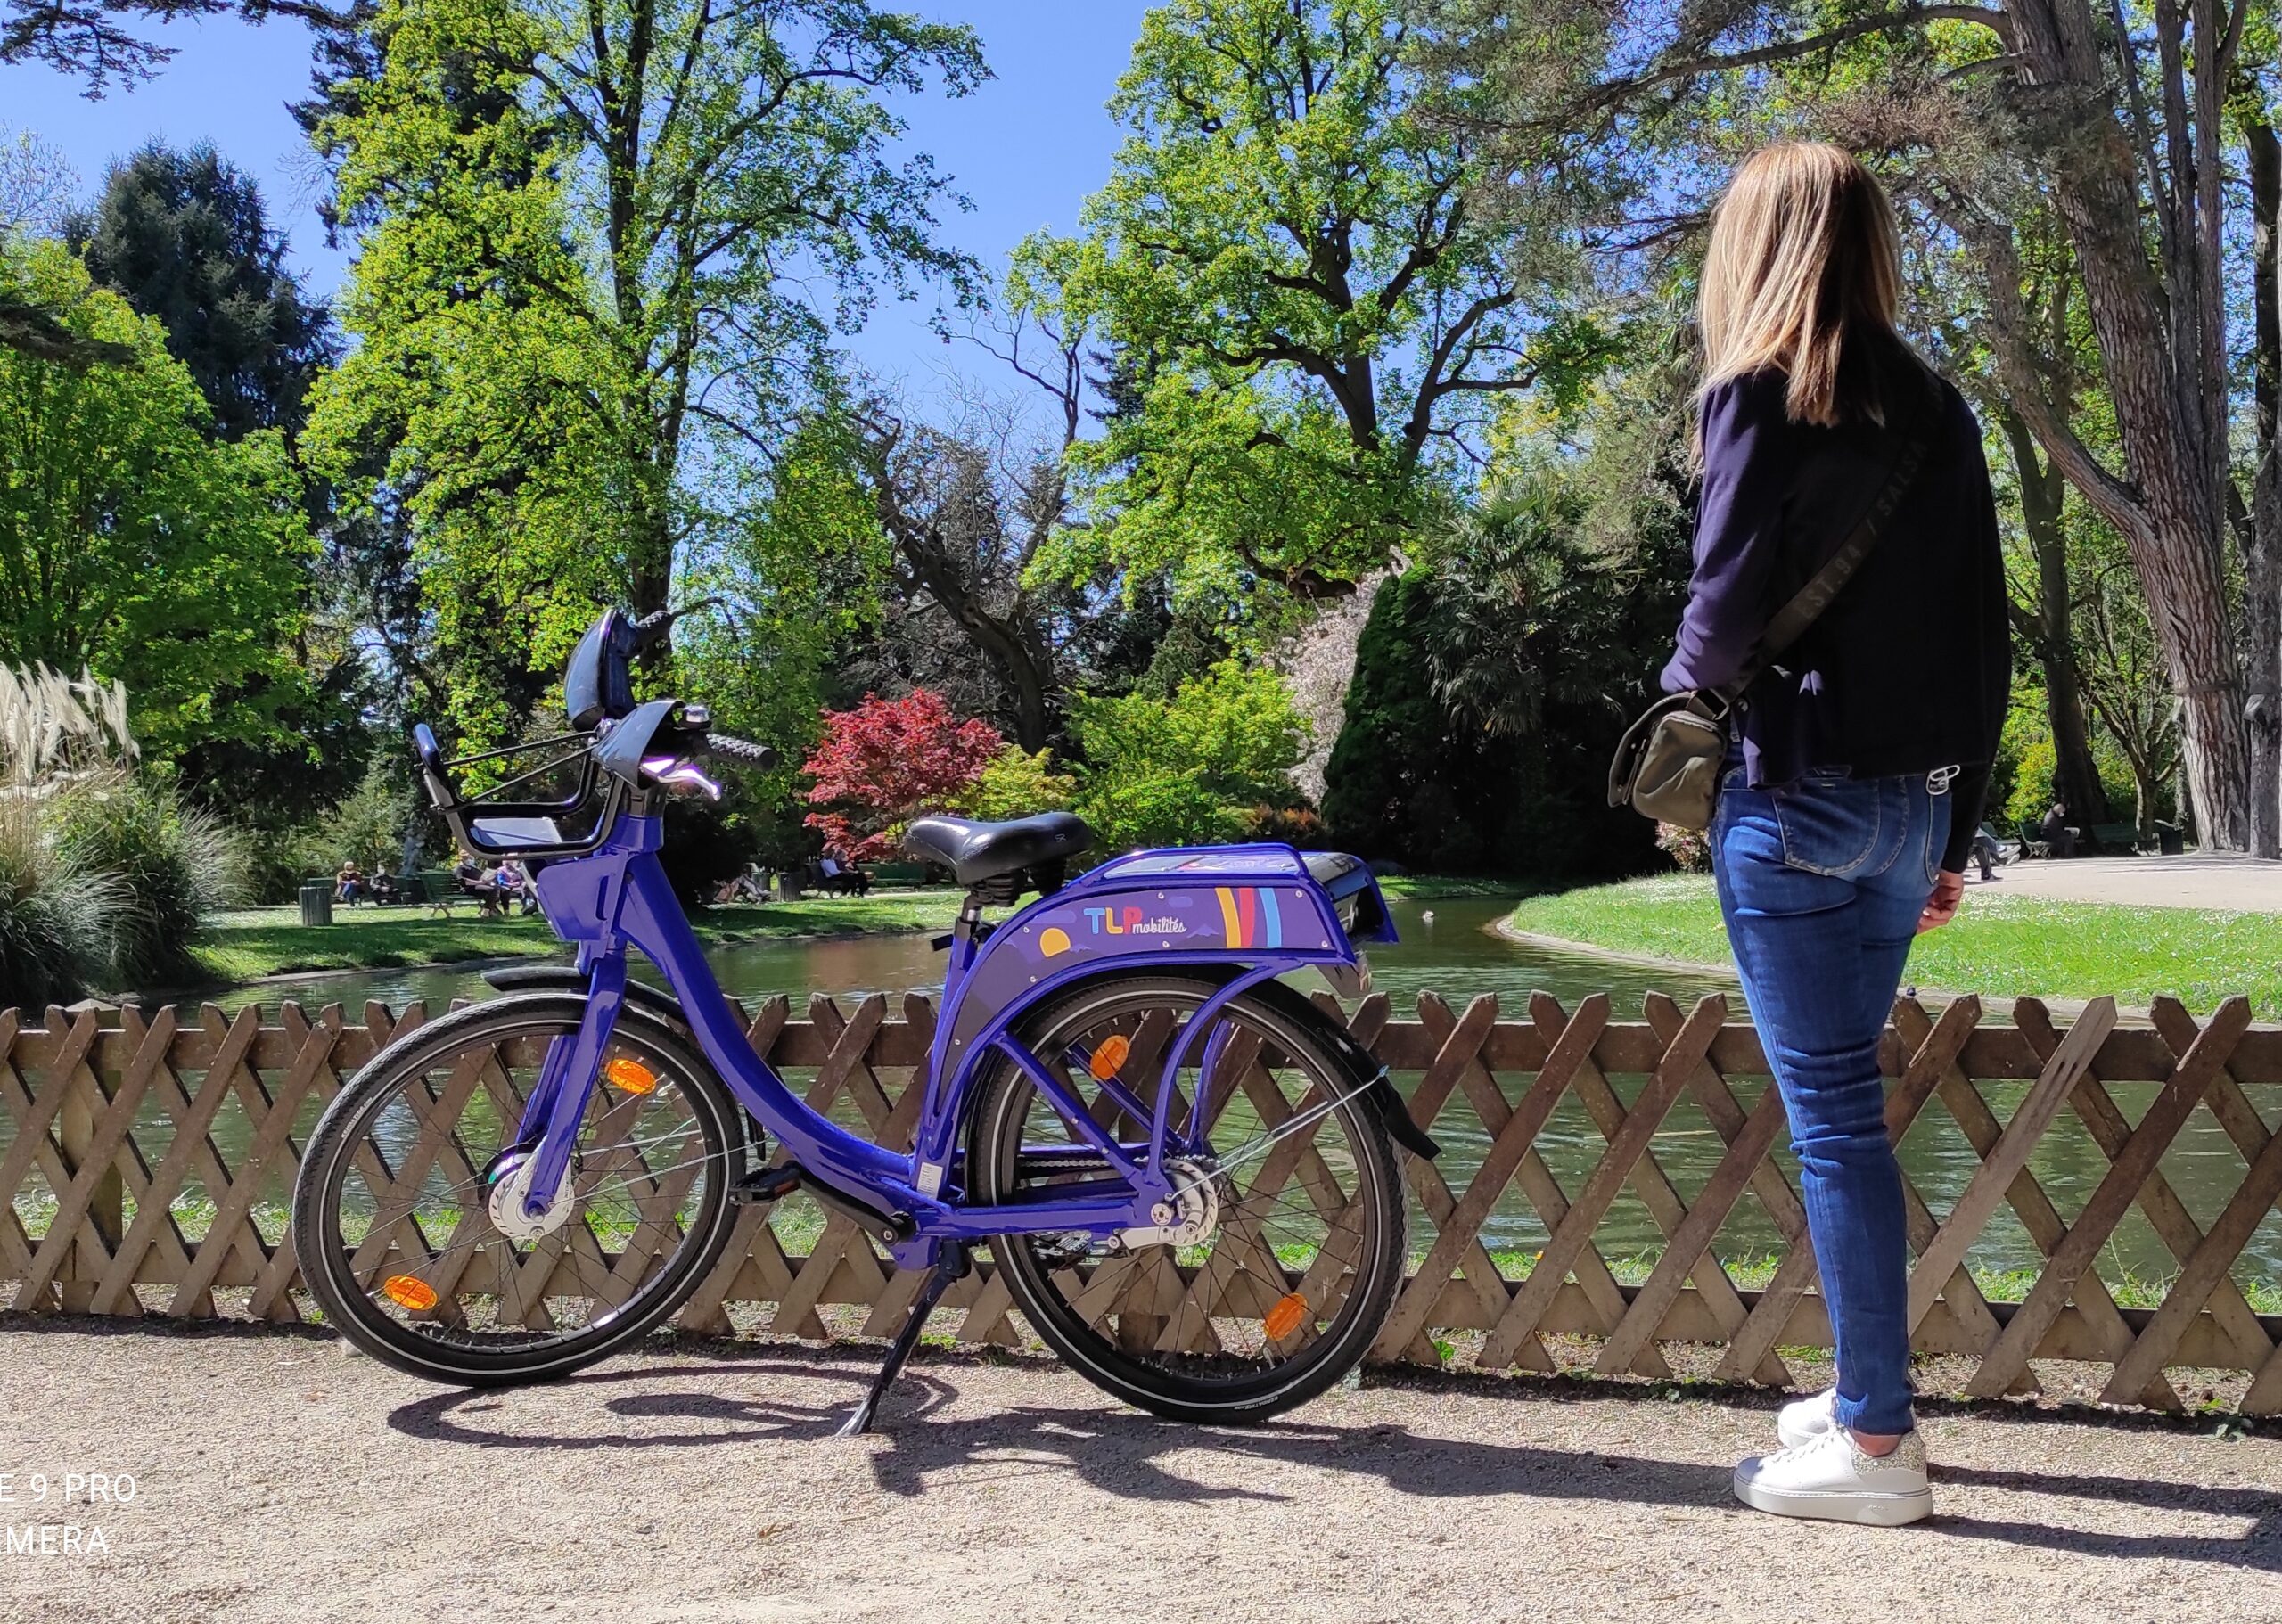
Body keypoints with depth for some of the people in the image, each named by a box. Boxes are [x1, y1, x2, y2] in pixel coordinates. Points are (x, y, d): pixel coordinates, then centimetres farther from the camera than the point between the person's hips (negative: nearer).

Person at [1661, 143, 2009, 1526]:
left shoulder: (1760, 397, -7)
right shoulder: (1939, 411, 12)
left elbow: (1727, 604, -13)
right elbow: (1988, 640, 12)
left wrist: (1684, 695, 9)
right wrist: (1956, 832, 17)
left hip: (1800, 793, -7)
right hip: (1916, 797, 7)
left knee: (1831, 1106, -2)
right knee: (1845, 1092, 16)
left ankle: (1875, 1441, 4)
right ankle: (1871, 1391, 25)